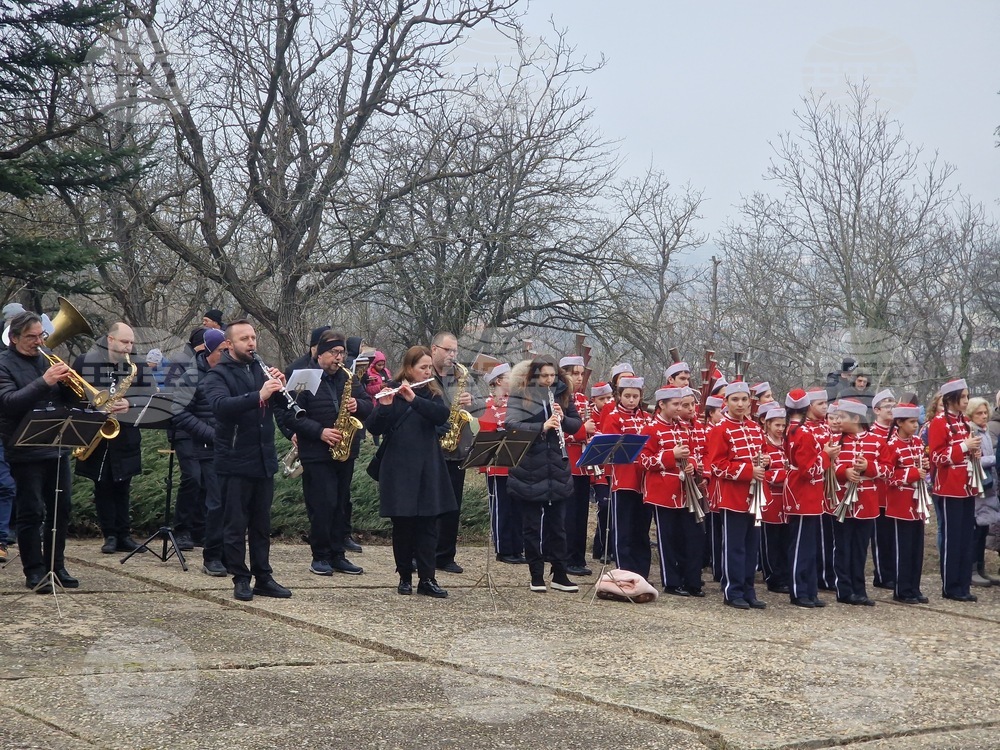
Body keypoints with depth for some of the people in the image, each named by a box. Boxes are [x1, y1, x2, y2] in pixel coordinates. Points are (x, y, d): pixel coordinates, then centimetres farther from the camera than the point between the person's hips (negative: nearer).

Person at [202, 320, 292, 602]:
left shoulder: (261, 370, 12)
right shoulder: (217, 375, -6)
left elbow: (281, 405, 7)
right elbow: (220, 405, -25)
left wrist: (280, 387, -14)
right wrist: (258, 396, -36)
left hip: (264, 460, 5)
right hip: (235, 462, -5)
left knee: (261, 524, 11)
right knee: (235, 525, 1)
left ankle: (263, 578, 16)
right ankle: (241, 579, 8)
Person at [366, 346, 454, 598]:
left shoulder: (432, 394, 9)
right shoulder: (391, 393, -1)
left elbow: (442, 415, -12)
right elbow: (373, 427, -10)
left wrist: (414, 399, -24)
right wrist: (384, 407, -29)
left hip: (428, 468, 3)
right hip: (399, 469, -3)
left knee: (428, 524, 1)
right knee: (402, 524, 2)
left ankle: (427, 579, 4)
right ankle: (405, 577, 14)